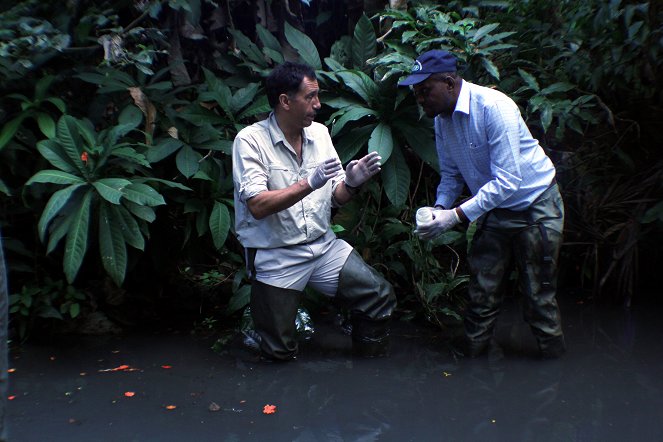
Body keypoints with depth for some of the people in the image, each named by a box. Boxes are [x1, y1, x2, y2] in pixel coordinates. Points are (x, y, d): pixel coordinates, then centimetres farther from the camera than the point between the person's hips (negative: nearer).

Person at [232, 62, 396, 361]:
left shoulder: (319, 133, 3)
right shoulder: (250, 140, -13)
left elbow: (336, 198, 6)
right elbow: (257, 206, -24)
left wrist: (351, 183, -16)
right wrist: (309, 183, -32)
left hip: (324, 245, 5)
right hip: (276, 256, -5)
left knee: (380, 296, -5)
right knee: (279, 353, 3)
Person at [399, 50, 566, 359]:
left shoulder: (493, 107, -26)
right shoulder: (442, 119, -2)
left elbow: (507, 181, -30)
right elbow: (451, 173, 10)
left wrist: (456, 216, -31)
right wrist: (439, 209, -9)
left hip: (536, 207, -7)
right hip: (495, 209, 7)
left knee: (539, 295, 1)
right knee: (481, 290, 8)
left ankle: (554, 362, 19)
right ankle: (472, 355, 22)